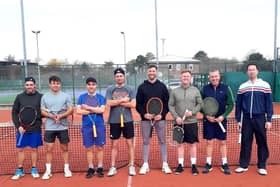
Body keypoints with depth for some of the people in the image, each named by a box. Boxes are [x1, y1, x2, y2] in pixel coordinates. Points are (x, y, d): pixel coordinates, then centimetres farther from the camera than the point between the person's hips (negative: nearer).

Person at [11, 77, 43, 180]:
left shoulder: (40, 97, -1)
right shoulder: (19, 97, 3)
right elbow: (14, 113, 3)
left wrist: (38, 116, -16)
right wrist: (18, 126, -7)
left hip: (35, 129, -1)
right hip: (22, 128, 1)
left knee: (34, 149, 9)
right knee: (20, 149, 9)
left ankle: (34, 169, 23)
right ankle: (20, 170, 24)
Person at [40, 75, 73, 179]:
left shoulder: (65, 96, 0)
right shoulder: (45, 97, 5)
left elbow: (70, 110, -2)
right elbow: (43, 112, 3)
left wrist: (60, 116, -18)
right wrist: (52, 116, -15)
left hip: (63, 127, -1)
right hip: (49, 127, 1)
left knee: (65, 148, 8)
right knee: (49, 149, 4)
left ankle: (66, 169, 20)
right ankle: (48, 170, 16)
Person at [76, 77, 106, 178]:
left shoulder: (100, 97, 2)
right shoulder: (82, 97, 5)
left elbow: (102, 110, -12)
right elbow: (78, 111, -6)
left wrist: (88, 107, -10)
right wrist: (94, 110, -10)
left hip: (99, 126, 0)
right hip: (86, 126, 1)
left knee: (100, 147, 6)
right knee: (88, 148, 7)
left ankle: (100, 168, 17)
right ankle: (91, 169, 19)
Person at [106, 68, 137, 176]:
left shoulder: (130, 89, 2)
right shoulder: (110, 90, 4)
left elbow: (133, 104, -9)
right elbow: (109, 103, -10)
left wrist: (117, 102, -9)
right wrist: (123, 100, -10)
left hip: (127, 120, 0)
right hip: (114, 121, 0)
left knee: (130, 143, 6)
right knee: (114, 144, 7)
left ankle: (131, 166, 16)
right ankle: (113, 167, 17)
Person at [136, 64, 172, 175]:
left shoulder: (162, 86, 5)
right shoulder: (142, 87, 5)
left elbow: (167, 102, 3)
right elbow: (138, 103, 3)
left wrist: (162, 114, -11)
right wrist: (144, 114, -12)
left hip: (160, 118, 0)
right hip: (145, 119, 0)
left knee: (162, 141, 5)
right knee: (145, 142, 6)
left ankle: (165, 164, 15)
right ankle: (145, 165, 16)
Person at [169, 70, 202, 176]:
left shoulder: (195, 91, 4)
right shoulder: (174, 91, 3)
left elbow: (200, 104, 3)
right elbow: (170, 105, 1)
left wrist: (192, 112, -13)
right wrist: (176, 117, -10)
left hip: (192, 122, 0)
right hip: (179, 122, 0)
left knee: (193, 144, 6)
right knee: (180, 144, 8)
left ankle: (194, 165, 18)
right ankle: (180, 165, 18)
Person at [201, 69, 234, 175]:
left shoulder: (226, 88, -2)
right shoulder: (205, 89, 0)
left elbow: (231, 104, -1)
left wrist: (223, 116, -12)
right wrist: (206, 115, -10)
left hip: (221, 120, 0)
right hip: (208, 120, 0)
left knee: (222, 143, 8)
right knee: (209, 142, 7)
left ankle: (224, 164, 22)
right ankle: (208, 164, 19)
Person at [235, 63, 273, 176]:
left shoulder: (265, 85, 0)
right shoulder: (242, 87, 5)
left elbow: (269, 104, 0)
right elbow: (238, 104, 7)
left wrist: (269, 120, -5)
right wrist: (238, 120, 4)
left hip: (260, 118, -1)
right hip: (246, 119, 2)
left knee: (262, 143, 5)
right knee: (245, 142, 6)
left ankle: (262, 166, 18)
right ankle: (243, 165, 17)